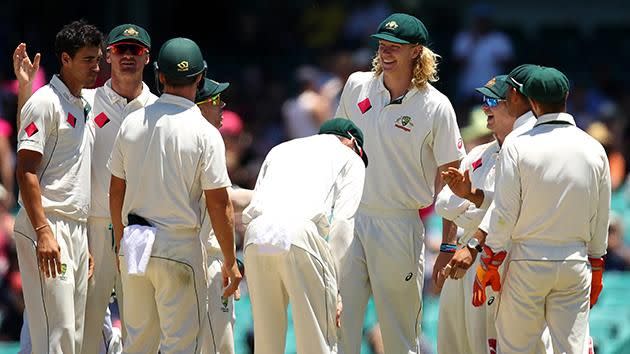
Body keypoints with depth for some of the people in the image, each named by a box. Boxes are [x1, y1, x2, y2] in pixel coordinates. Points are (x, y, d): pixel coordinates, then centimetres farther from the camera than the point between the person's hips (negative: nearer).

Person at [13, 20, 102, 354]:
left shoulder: (82, 106, 18)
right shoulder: (45, 103, -9)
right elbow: (25, 171, -15)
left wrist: (86, 241, 19)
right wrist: (43, 232, -22)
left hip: (77, 229, 9)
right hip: (48, 228, -9)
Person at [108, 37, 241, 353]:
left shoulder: (132, 123, 3)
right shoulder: (204, 133, -11)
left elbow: (116, 191, 10)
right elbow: (218, 204, -11)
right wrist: (230, 262, -3)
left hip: (134, 244, 5)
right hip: (179, 245, -5)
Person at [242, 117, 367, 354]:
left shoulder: (280, 149, 34)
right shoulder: (350, 158, 21)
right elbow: (342, 224, 8)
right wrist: (336, 287, 7)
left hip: (256, 237, 4)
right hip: (301, 234, -4)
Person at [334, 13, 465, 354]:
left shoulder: (436, 107, -6)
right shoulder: (357, 86, 6)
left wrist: (448, 246, -7)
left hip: (400, 227, -4)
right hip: (350, 218, 4)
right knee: (338, 323, -3)